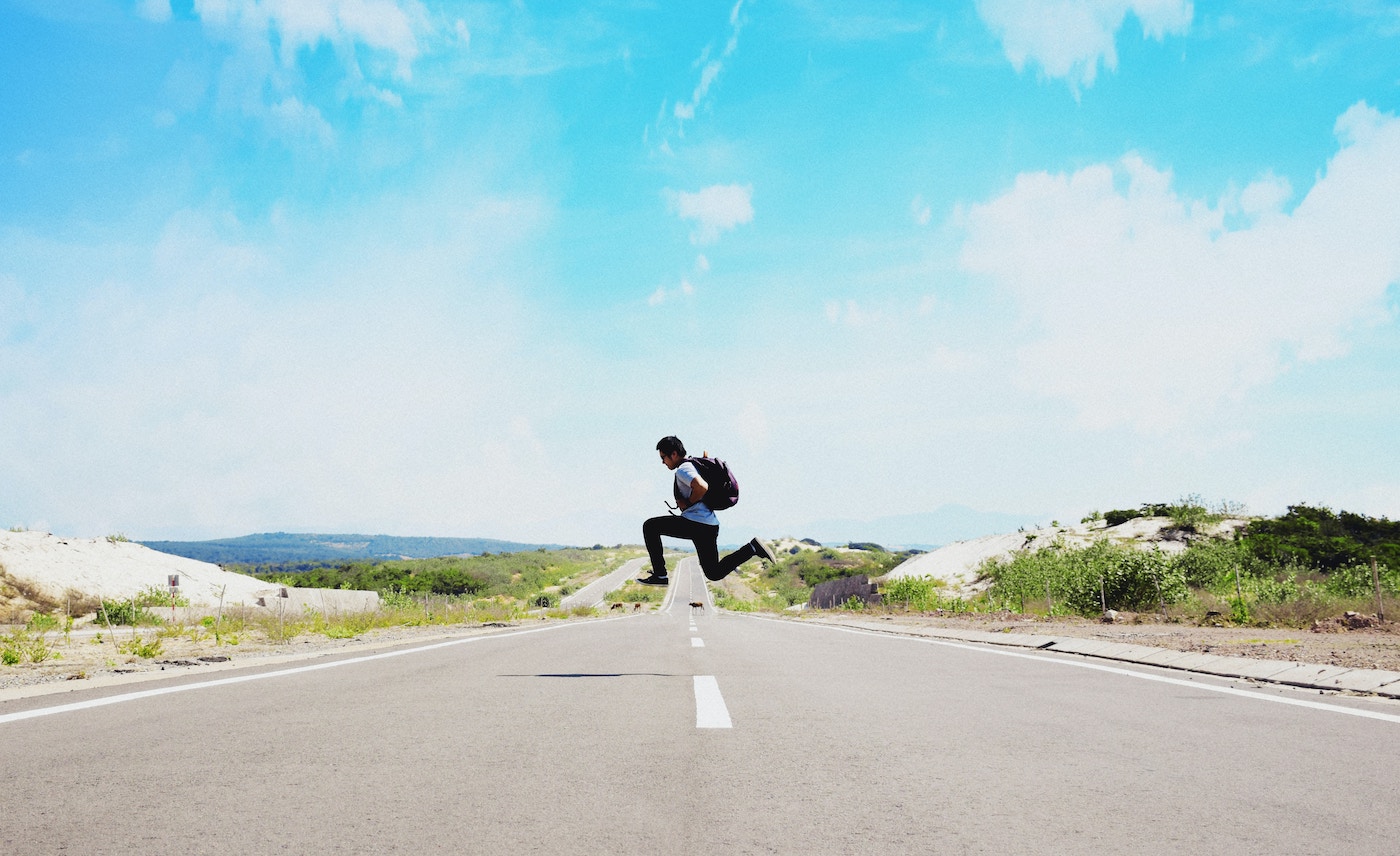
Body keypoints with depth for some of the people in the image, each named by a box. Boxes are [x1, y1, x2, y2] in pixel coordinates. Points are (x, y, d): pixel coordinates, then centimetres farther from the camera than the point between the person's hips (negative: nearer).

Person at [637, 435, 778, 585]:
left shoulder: (682, 469, -10)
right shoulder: (692, 465, 21)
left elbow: (702, 487, -29)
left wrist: (687, 504, -14)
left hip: (695, 523, -10)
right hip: (710, 524, 10)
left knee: (650, 527, -3)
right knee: (715, 573, 15)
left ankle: (660, 576, -7)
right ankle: (753, 548, 7)